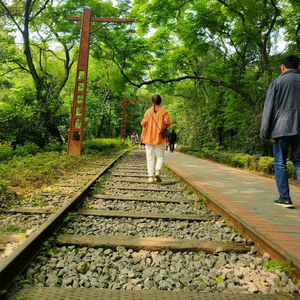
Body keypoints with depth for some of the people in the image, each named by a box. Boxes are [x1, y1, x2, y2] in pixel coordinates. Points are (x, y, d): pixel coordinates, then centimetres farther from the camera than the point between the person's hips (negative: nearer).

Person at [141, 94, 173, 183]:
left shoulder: (148, 111, 0)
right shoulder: (164, 111, -1)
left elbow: (143, 123, -6)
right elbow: (168, 122, -11)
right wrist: (164, 126, 10)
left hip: (149, 137, 1)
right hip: (160, 137, -1)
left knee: (150, 158, 6)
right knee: (160, 156, 10)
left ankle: (151, 177, 4)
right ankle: (158, 171, -14)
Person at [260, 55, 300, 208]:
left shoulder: (277, 82, 2)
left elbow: (268, 108, -3)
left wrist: (267, 132, -2)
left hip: (281, 128, -4)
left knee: (280, 163, 4)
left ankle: (285, 197, 6)